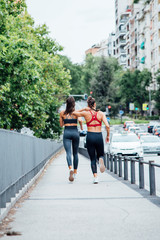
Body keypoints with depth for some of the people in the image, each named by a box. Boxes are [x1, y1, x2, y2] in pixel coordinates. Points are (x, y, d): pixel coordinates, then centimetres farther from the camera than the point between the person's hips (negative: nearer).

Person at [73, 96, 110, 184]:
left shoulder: (85, 113, -1)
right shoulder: (101, 113, 0)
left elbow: (74, 113, 13)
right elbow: (107, 126, -8)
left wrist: (83, 109, 15)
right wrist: (108, 136, 6)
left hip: (90, 136, 0)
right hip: (99, 136, 0)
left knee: (93, 159, 9)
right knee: (100, 155, 21)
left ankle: (95, 177, -7)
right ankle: (101, 159, -16)